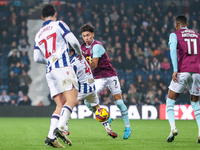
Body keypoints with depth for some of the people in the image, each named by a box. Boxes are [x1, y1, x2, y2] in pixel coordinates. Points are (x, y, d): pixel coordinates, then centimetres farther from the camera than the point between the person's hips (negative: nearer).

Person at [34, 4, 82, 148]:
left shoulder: (38, 35, 21)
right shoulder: (59, 24, 6)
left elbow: (37, 58, 19)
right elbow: (73, 41, -3)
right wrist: (79, 53, 16)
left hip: (49, 71, 6)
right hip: (63, 67, -6)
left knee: (60, 105, 4)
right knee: (72, 99, -13)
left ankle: (51, 136, -12)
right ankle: (60, 128, -33)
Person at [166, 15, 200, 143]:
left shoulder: (175, 35, 6)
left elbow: (173, 49, -12)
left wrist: (175, 70, -17)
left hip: (182, 71, -3)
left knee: (170, 101, 8)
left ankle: (173, 128, -14)